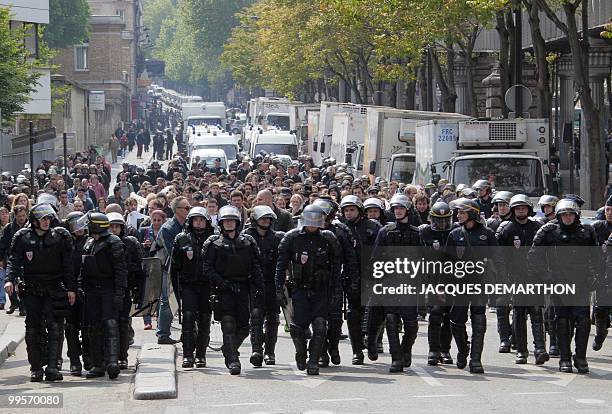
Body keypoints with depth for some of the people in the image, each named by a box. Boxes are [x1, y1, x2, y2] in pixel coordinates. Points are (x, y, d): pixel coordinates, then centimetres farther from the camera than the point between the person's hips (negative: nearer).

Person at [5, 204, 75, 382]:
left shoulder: (60, 236, 4)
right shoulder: (23, 238, 4)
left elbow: (68, 265, 4)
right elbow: (14, 260, -2)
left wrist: (71, 288, -1)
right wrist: (10, 279, -19)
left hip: (54, 290, -1)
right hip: (31, 290, 1)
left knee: (55, 327, -11)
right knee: (33, 329, 2)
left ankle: (52, 367, -14)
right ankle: (36, 369, 10)